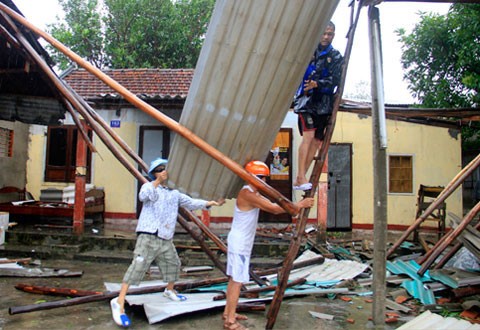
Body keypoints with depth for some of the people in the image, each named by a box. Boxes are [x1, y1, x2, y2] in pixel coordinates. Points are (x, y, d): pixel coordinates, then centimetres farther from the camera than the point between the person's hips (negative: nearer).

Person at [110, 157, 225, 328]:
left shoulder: (174, 192, 15)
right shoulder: (149, 186, -2)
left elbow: (191, 203, 17)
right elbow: (143, 196, -24)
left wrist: (210, 203, 9)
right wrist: (157, 182, -28)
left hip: (166, 239, 7)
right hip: (148, 237, -7)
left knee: (173, 265, 19)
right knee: (138, 266, -15)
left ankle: (170, 290, 44)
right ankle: (119, 302, -11)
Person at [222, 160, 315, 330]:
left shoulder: (253, 193, 12)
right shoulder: (247, 193, -21)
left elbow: (272, 207, 9)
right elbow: (274, 208, -24)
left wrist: (297, 206, -1)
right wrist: (299, 205, -17)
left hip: (241, 243, 10)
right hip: (239, 243, -10)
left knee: (234, 279, 17)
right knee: (237, 281, -5)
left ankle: (228, 312, 28)